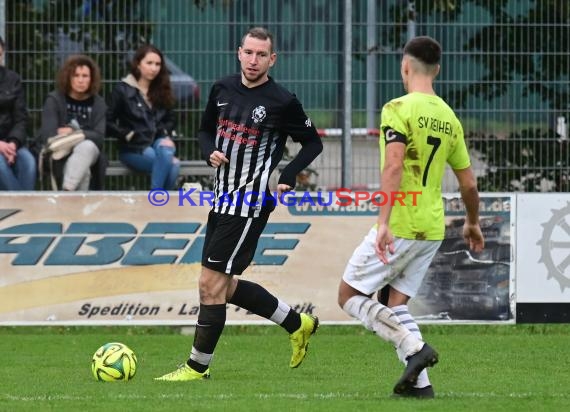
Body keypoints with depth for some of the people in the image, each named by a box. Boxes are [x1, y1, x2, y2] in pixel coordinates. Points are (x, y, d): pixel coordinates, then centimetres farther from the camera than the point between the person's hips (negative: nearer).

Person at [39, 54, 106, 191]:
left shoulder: (98, 103, 5)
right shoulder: (54, 100, -1)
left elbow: (99, 137, -5)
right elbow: (48, 136, -11)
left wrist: (73, 132, -17)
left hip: (88, 154, 2)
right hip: (60, 158, -2)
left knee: (87, 146, -36)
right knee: (83, 173, -35)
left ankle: (66, 191, -45)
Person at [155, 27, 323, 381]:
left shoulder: (282, 102, -11)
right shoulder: (223, 90, 6)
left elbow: (313, 143, 1)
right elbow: (207, 130, 20)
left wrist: (287, 179, -9)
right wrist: (211, 153, -1)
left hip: (251, 203, -8)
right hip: (222, 199, 8)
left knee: (211, 282, -7)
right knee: (225, 285, 14)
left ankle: (198, 366, 5)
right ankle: (297, 323, 31)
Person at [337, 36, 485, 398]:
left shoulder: (398, 109, -10)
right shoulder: (450, 118, 11)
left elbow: (393, 167, -23)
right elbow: (469, 184, 16)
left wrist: (384, 222, -27)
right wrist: (473, 224, 33)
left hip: (399, 226, -7)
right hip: (432, 229, 7)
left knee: (350, 295, 3)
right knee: (397, 301, 14)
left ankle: (415, 347, -13)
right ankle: (419, 382, 2)